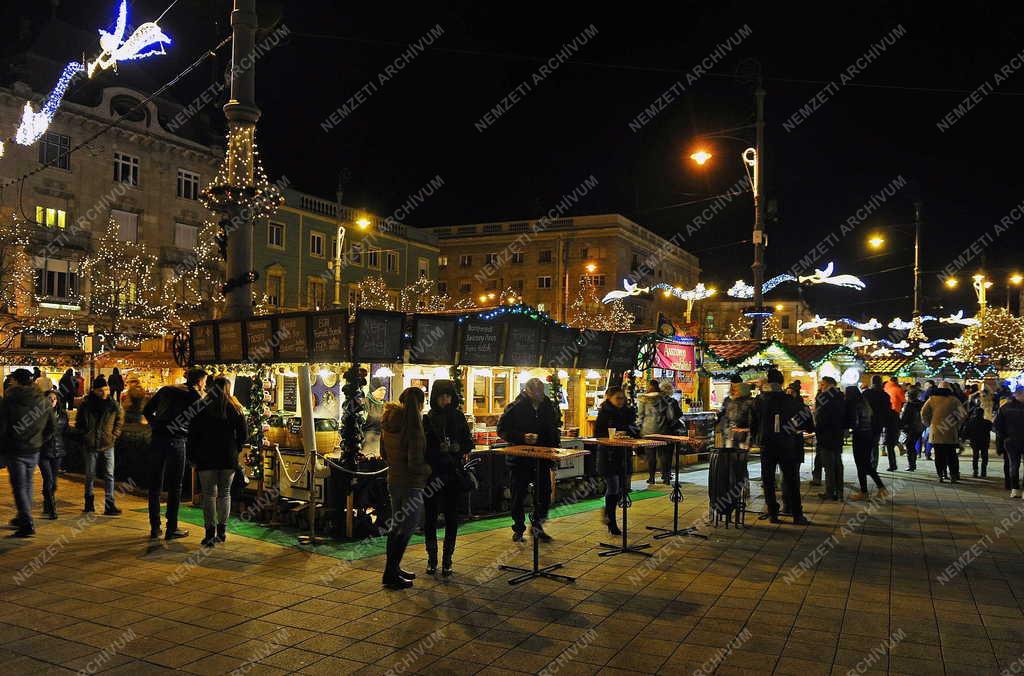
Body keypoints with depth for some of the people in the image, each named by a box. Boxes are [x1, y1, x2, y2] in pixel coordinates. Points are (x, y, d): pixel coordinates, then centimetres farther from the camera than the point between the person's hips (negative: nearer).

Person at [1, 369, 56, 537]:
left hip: (14, 450, -5)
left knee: (19, 486, -1)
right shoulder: (42, 401, 1)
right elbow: (52, 425, 7)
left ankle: (27, 524, -9)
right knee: (27, 484, 20)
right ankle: (23, 518, 31)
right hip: (34, 450, 5)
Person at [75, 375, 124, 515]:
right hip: (90, 446, 0)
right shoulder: (86, 405, -5)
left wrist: (114, 435, 4)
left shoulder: (113, 405, -3)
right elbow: (78, 423, 9)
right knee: (90, 475, 11)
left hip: (108, 445, 0)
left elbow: (120, 420, 13)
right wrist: (85, 434, -2)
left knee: (109, 475, -3)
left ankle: (110, 505, -2)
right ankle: (89, 503, 25)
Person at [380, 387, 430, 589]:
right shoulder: (413, 427, -22)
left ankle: (393, 569, 31)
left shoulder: (388, 424, 2)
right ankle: (390, 574, 8)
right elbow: (415, 464, -22)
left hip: (393, 480, 8)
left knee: (397, 526, 20)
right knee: (406, 529, 3)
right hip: (411, 484, -8)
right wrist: (429, 469, -4)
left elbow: (384, 453, 14)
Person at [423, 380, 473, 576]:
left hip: (453, 473, 1)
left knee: (451, 517, 4)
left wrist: (457, 448, -13)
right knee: (430, 517, 4)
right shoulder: (427, 419, -1)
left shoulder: (459, 417, 4)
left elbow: (469, 444, 5)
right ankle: (432, 558, 17)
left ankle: (447, 559, 14)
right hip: (432, 473, -1)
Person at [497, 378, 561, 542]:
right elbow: (502, 430, -9)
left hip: (542, 459, 4)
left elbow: (555, 429, 17)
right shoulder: (515, 408, -10)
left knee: (545, 494, 6)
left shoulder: (549, 407, 4)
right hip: (520, 459, -4)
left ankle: (537, 525, 26)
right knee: (519, 496, 5)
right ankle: (518, 529, 21)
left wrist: (555, 447, 6)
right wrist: (522, 437, -21)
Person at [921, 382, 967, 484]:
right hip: (950, 433, 0)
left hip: (936, 432, 0)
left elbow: (923, 413, -3)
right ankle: (953, 475, 4)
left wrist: (928, 424, 9)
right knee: (951, 455, 7)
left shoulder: (932, 399, 1)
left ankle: (941, 475, 4)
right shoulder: (953, 400, 0)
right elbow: (963, 413, -4)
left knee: (939, 455, 6)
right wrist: (957, 425, 6)